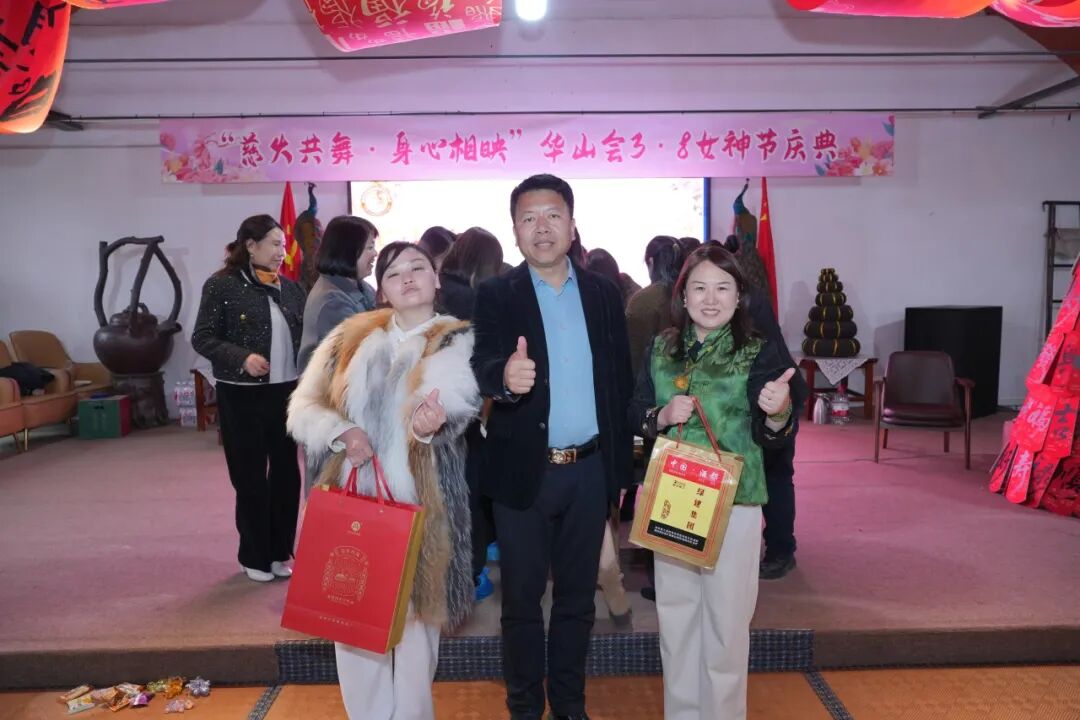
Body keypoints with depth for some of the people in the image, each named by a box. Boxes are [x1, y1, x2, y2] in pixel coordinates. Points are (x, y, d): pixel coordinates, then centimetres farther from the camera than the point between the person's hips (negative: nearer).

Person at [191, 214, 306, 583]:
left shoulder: (289, 287, 8)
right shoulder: (222, 285, -6)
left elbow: (303, 333, 11)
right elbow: (202, 338, -8)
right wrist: (242, 357, -22)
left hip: (287, 392, 5)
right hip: (243, 396, -4)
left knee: (287, 473, 10)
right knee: (250, 477, 6)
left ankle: (280, 552, 26)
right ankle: (255, 556, 23)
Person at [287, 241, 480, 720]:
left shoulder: (456, 341, -2)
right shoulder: (352, 336, 8)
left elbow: (455, 405, -23)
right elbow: (304, 405, 6)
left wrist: (430, 424, -46)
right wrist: (341, 432, -14)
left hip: (417, 502, -3)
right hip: (351, 494, 3)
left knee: (412, 618, 6)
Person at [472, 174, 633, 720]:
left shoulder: (604, 294, 4)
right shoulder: (495, 296, -5)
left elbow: (621, 380, 6)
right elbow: (482, 364, -21)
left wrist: (622, 460, 3)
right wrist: (504, 374, -44)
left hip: (589, 470, 3)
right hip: (524, 470, -2)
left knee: (577, 596, 16)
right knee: (521, 598, 11)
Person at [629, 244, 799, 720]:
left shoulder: (758, 353, -8)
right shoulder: (661, 348, 2)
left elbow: (769, 436, -13)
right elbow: (634, 413, 6)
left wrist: (780, 411, -35)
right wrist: (661, 417, -15)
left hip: (733, 502, -3)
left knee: (726, 620, 8)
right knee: (675, 615, 15)